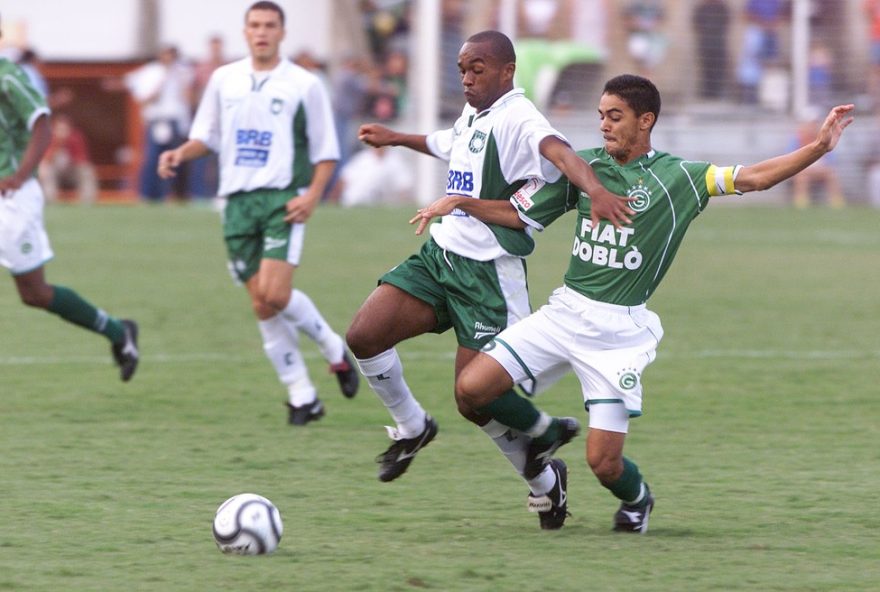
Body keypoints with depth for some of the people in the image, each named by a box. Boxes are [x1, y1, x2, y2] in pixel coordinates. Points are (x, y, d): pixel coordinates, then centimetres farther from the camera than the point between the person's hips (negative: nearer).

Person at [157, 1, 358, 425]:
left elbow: (326, 151, 2)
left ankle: (334, 349, 7)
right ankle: (302, 397, 8)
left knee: (275, 294, -20)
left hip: (283, 200, -4)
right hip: (239, 200, 4)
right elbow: (207, 135, 20)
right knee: (261, 305, 0)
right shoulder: (224, 80, 10)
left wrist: (312, 196, -13)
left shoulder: (304, 85, 0)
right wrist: (181, 154, -1)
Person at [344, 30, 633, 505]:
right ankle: (411, 427, 19)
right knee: (362, 337, -5)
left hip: (488, 274, -8)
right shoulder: (472, 116, 10)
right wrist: (396, 139, 46)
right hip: (440, 255, 8)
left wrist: (594, 189, -58)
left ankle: (545, 479, 18)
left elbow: (558, 151, -39)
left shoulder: (517, 118, -18)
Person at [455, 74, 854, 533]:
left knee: (603, 462, -9)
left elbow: (755, 178, -7)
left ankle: (637, 498, 30)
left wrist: (820, 146, -18)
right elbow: (520, 216, 13)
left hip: (620, 331, -4)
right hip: (565, 311, 4)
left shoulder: (677, 177, -4)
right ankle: (545, 433, 21)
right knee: (472, 388, -10)